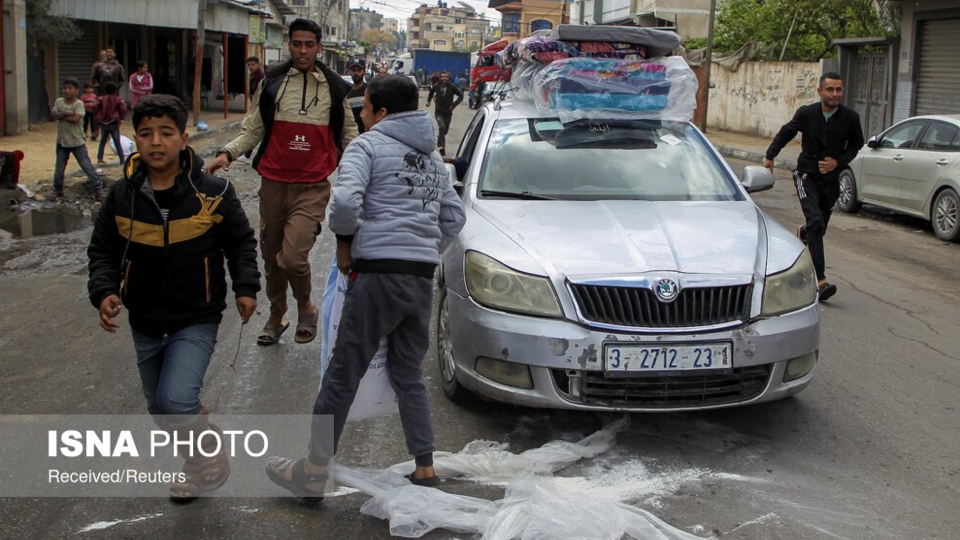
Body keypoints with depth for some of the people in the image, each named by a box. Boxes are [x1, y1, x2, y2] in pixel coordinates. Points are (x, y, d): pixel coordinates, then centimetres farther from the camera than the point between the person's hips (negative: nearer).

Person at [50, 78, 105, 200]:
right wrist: (66, 113, -22)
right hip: (62, 142, 4)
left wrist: (61, 116, -14)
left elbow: (76, 119, -24)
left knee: (87, 166, -5)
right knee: (59, 168, 13)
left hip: (77, 142, -4)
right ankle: (57, 190, 29)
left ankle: (99, 189, 0)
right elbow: (53, 114, -10)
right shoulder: (59, 101, 3)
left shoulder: (78, 104, -11)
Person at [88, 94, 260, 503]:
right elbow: (103, 251, 4)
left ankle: (211, 457, 8)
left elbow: (241, 242, 3)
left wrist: (246, 288, -9)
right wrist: (104, 292, -13)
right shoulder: (123, 196, -5)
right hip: (145, 323, 4)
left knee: (177, 400, -21)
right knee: (159, 409, 16)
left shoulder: (213, 193, -11)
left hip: (197, 319, -4)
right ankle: (196, 464, 43)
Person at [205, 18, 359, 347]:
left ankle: (306, 309, 10)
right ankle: (277, 316, 36)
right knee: (271, 258, 14)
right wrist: (228, 153, -10)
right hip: (274, 184, 2)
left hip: (312, 187, -2)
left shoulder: (334, 88, 3)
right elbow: (253, 130, 6)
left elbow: (348, 134, 13)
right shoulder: (272, 83, 4)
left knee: (292, 257, -18)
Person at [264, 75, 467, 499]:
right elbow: (455, 216, 19)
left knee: (343, 375, 0)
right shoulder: (432, 157, 19)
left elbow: (345, 201, -18)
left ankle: (313, 472, 7)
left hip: (379, 274, -7)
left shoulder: (368, 145, -2)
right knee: (409, 373, 17)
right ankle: (425, 467, 18)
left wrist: (345, 242, -2)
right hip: (423, 278, 7)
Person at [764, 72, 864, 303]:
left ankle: (803, 232, 55)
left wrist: (838, 162, -9)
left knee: (819, 226, 13)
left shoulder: (850, 118, -9)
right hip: (806, 175, -3)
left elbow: (856, 144, 7)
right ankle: (821, 281, -23)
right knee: (816, 222, -19)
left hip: (831, 178, 3)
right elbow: (786, 132, 9)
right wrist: (770, 156, 15)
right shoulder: (806, 113, -11)